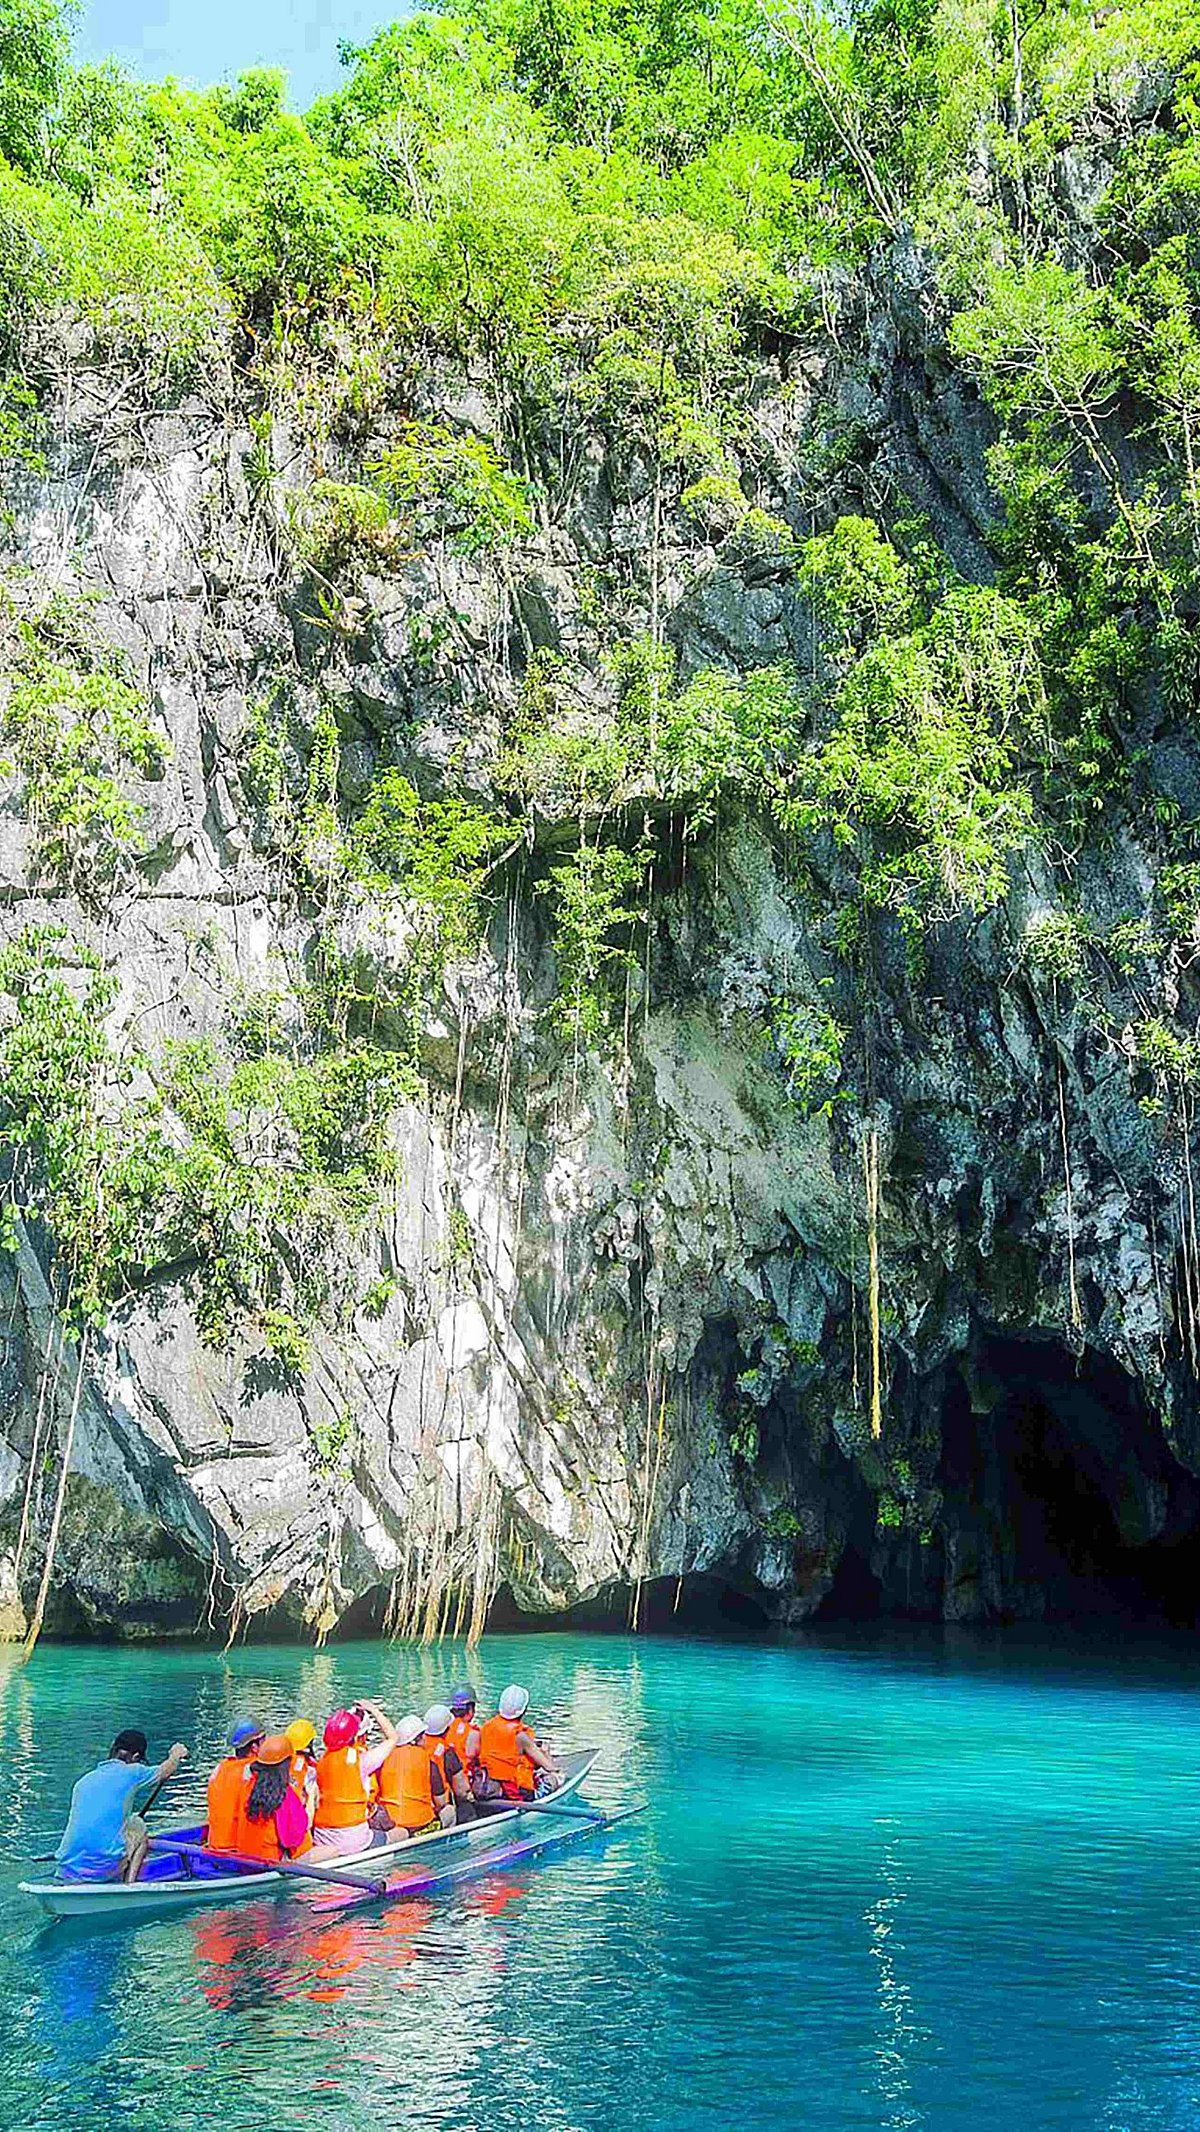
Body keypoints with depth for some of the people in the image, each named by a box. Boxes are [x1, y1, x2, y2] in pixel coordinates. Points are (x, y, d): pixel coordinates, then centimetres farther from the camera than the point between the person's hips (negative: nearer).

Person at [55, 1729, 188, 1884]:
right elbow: (165, 1771, 23)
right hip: (104, 1869, -5)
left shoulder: (83, 1781, 16)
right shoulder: (131, 1772, 2)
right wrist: (175, 1756, 45)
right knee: (138, 1827, 20)